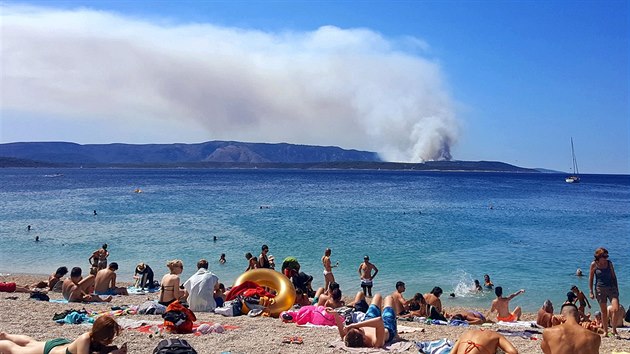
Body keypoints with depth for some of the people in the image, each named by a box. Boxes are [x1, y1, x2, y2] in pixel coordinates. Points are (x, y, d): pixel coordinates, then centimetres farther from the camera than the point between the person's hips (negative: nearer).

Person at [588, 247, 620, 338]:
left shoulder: (609, 263, 3)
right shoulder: (594, 264, -3)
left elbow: (614, 276, 12)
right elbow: (591, 278, 3)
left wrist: (616, 288, 10)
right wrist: (591, 292, 1)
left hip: (611, 288, 1)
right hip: (600, 289, -1)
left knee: (616, 309, -11)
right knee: (604, 311, 6)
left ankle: (614, 330, 5)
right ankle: (605, 331, 18)